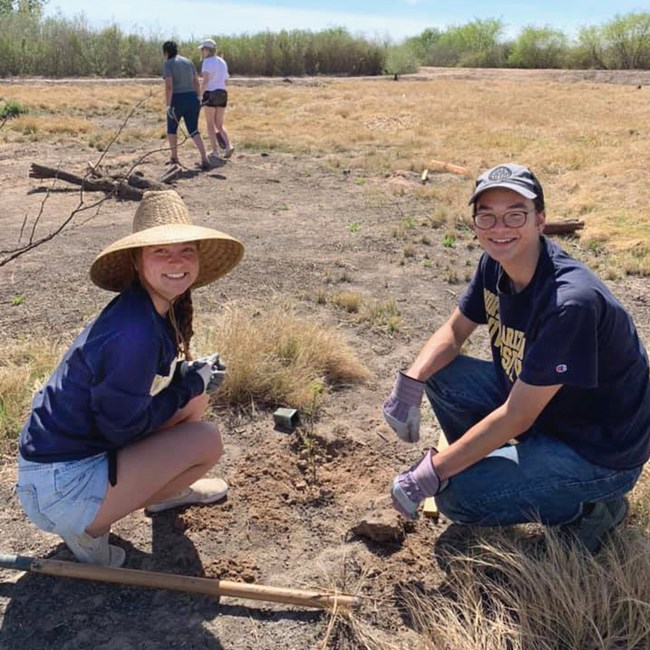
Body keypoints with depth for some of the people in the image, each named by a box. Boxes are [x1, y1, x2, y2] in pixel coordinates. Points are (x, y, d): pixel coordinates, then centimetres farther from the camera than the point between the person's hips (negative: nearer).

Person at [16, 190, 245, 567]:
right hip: (58, 490, -9)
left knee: (196, 400, 8)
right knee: (206, 440, -14)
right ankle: (91, 525, -3)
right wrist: (190, 384, -11)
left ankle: (166, 491, 24)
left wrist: (195, 374, -5)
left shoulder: (165, 311, 0)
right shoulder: (135, 331, -28)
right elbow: (121, 426, -21)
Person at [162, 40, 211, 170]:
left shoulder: (168, 64, -7)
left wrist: (168, 105, -16)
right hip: (192, 99, 5)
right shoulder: (188, 62, 11)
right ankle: (204, 159, -11)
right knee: (193, 131, 6)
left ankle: (174, 158, 25)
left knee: (172, 128, 19)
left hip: (177, 100, -5)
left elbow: (169, 86, -17)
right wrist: (198, 100, 17)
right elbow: (196, 83, 11)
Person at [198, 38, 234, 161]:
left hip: (210, 94, -6)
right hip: (223, 94, 6)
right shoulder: (222, 62, 13)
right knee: (219, 124, 13)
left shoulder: (207, 61, -8)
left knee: (210, 124, 6)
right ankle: (228, 146, -8)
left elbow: (205, 80, -19)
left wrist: (201, 96, -17)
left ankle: (215, 151, 4)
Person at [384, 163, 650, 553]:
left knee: (456, 496, -17)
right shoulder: (496, 264, -8)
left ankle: (589, 507, 1)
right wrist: (409, 385, -14)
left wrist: (431, 473, -23)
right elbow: (454, 331, 6)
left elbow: (517, 417, -30)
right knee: (440, 375, -2)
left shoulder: (571, 301, -34)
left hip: (601, 457, -8)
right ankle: (486, 466, 14)